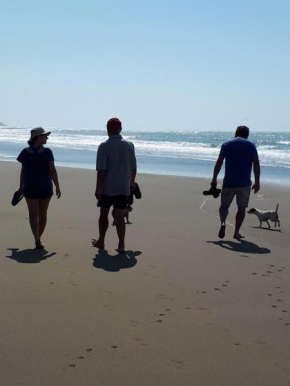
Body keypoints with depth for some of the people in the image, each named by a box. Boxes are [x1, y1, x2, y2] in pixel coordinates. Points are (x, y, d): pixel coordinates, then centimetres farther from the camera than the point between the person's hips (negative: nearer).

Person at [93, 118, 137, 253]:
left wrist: (98, 189, -10)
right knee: (120, 216, 3)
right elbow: (133, 168, 10)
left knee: (104, 214, 14)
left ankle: (101, 241, 27)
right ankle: (121, 245, -2)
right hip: (123, 187, 2)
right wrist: (132, 183, 26)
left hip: (107, 187, -2)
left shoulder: (104, 146, -9)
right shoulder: (129, 145, 2)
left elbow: (101, 170, -14)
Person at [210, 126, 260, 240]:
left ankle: (223, 223, -15)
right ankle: (236, 232, 10)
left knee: (224, 205, 12)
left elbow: (219, 162, 0)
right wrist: (257, 182, -2)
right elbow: (256, 164, -5)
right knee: (241, 208, 11)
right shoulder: (251, 145, 2)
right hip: (244, 183, -1)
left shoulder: (226, 145, 5)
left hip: (228, 182, 1)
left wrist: (214, 179, 5)